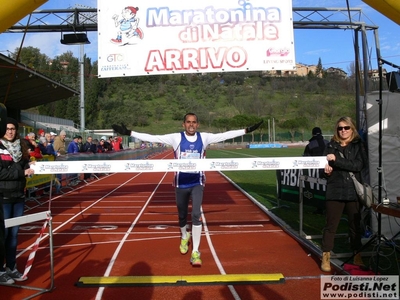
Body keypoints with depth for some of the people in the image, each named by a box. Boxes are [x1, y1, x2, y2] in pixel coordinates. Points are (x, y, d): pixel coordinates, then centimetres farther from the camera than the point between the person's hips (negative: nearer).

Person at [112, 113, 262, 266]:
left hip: (197, 183, 0)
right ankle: (184, 236, 47)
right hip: (181, 183, 0)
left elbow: (225, 134, -3)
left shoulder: (204, 137, -3)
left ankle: (195, 252, -3)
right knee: (182, 215, 14)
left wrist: (246, 130, -6)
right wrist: (129, 132, -15)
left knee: (196, 215, -12)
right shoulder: (176, 138, -8)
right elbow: (153, 137, -11)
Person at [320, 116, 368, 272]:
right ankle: (326, 257, 9)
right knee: (331, 224, 0)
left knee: (355, 224, 10)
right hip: (335, 190, 0)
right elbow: (326, 166, 5)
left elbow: (359, 165, -11)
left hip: (354, 191, 0)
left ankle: (357, 255, 26)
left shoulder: (358, 145, 3)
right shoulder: (331, 145, 6)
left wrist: (336, 160, -17)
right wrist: (327, 169, -19)